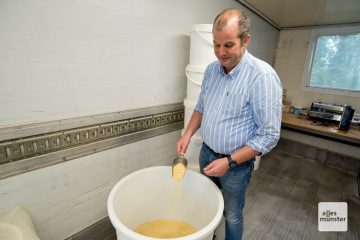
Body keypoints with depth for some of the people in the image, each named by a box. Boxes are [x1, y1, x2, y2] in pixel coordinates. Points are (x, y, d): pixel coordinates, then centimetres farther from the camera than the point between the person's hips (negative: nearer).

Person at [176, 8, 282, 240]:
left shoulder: (263, 76, -23)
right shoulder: (211, 69, -2)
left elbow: (269, 135, -21)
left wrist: (229, 162, -24)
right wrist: (188, 134, -4)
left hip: (236, 163, -5)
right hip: (206, 153, 6)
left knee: (232, 216, 17)